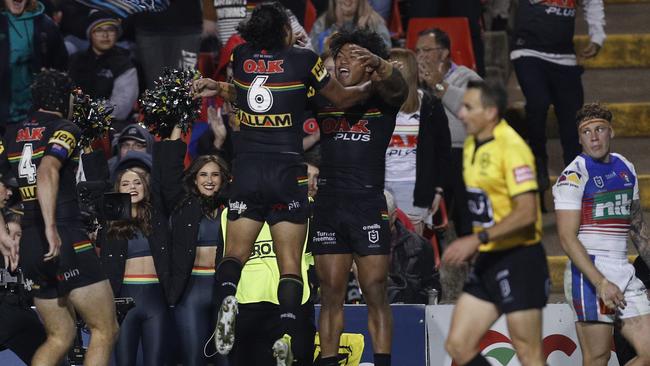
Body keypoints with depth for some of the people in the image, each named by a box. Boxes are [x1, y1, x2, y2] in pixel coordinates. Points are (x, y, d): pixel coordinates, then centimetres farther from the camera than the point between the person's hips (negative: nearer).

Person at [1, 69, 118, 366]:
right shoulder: (65, 130, -5)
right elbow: (47, 171, -23)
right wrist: (51, 227, -29)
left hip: (29, 248, 7)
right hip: (67, 242, -7)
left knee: (60, 337, 16)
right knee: (106, 331, 0)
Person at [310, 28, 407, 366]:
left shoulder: (380, 100, 3)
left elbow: (397, 88, -18)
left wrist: (379, 63, -42)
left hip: (369, 206, -3)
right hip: (328, 207, 3)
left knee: (376, 296, -4)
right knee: (331, 296, 4)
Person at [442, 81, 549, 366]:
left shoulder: (511, 148, -16)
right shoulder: (472, 145, 11)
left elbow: (527, 212, -23)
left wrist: (477, 239, -25)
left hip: (519, 259, -9)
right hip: (488, 261, 9)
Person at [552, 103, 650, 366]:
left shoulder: (626, 169, 15)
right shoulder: (574, 176, -7)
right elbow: (567, 239, -13)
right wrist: (601, 283, -21)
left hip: (624, 274, 7)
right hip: (589, 275, -7)